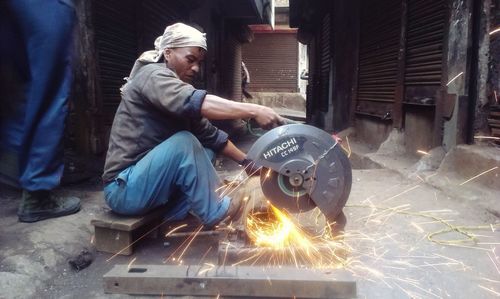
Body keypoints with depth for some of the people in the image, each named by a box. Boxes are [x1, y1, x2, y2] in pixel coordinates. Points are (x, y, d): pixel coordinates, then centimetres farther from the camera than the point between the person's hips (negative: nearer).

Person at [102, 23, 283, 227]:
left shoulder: (181, 87, 12)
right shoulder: (153, 75, -14)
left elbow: (211, 134, 10)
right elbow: (194, 102, -35)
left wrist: (246, 161, 3)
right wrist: (253, 111, -38)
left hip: (147, 174, 9)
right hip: (124, 187, -9)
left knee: (206, 148, 1)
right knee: (184, 142, -27)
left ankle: (175, 216, -10)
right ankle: (215, 213, -12)